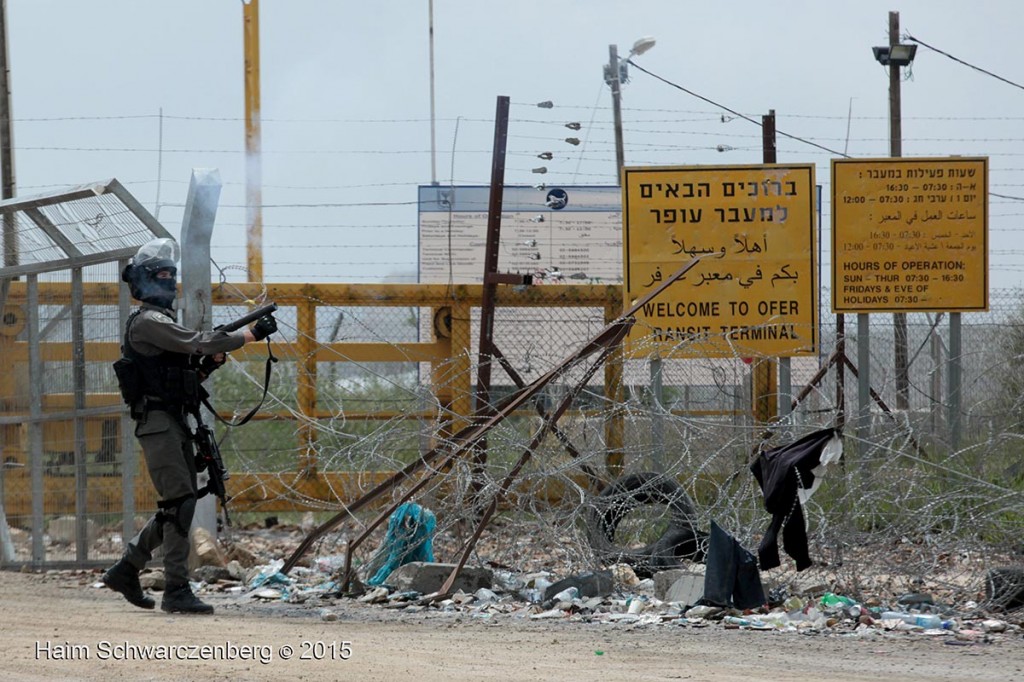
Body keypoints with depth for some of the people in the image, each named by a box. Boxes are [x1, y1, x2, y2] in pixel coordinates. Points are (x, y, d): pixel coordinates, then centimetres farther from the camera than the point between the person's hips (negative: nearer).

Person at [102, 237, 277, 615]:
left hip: (177, 423, 10)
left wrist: (207, 364, 3)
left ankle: (125, 569, 21)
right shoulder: (147, 321, -10)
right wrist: (252, 333, -20)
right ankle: (177, 590, -14)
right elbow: (197, 342, -21)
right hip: (158, 423, -10)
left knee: (178, 505, 12)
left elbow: (186, 365, 23)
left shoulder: (164, 319, 22)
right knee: (179, 502, -14)